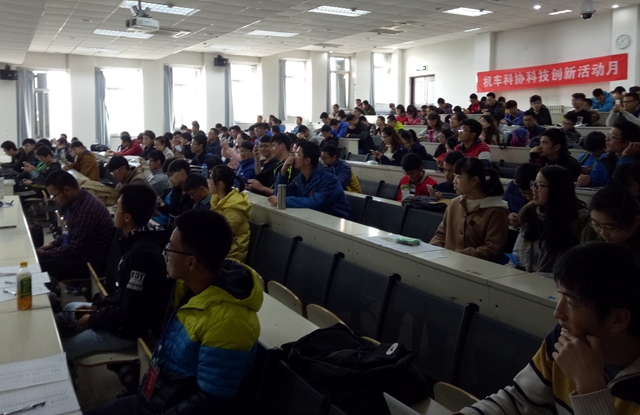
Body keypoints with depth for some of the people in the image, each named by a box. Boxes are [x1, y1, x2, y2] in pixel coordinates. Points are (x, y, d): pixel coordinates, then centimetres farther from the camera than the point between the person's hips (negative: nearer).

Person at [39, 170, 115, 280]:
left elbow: (75, 249, -23)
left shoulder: (87, 209, -28)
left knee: (40, 266, -16)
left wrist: (44, 254, -12)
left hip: (91, 261, -10)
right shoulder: (78, 201, 2)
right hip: (81, 250, 10)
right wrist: (53, 244, 9)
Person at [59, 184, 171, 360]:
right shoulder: (137, 242, 1)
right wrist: (98, 305, 8)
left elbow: (129, 314, -27)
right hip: (120, 314, 10)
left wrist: (92, 319, -12)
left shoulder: (143, 253, -31)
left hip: (127, 329, -10)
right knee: (69, 309, 27)